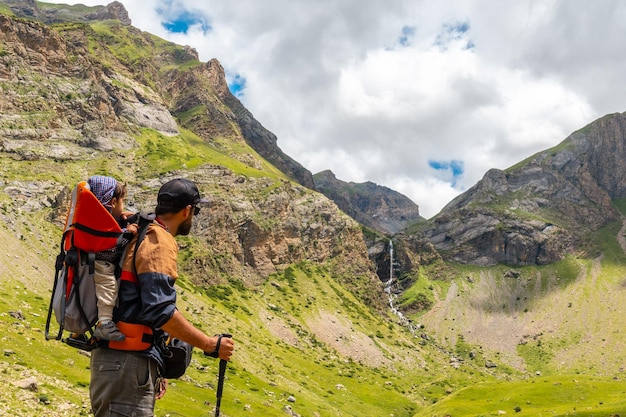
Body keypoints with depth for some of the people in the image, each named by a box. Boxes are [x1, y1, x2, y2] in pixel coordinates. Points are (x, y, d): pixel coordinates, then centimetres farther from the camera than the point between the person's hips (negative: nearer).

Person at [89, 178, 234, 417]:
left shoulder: (139, 237, 18)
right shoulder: (160, 243, -13)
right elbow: (160, 310, -25)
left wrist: (153, 370, 25)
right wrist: (211, 345, -16)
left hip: (114, 356, 10)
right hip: (127, 363, -10)